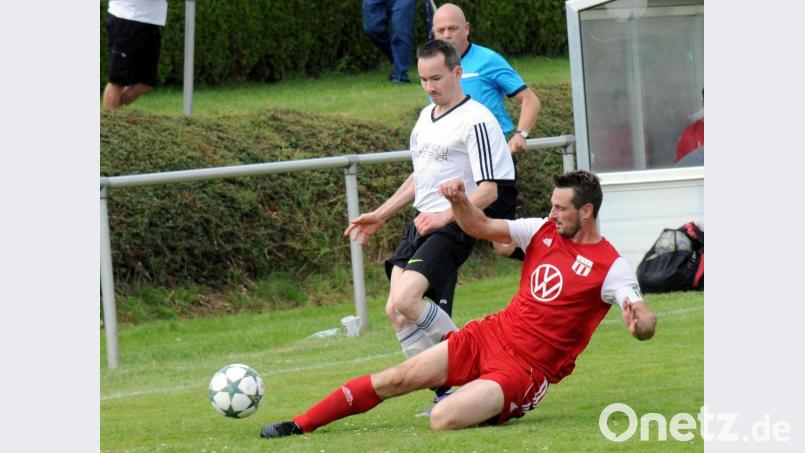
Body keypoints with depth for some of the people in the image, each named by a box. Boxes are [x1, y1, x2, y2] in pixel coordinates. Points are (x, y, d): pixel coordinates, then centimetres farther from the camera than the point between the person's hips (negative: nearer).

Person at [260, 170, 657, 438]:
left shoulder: (609, 267, -13)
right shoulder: (545, 231, 6)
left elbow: (646, 322, -22)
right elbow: (480, 227, 11)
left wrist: (640, 324, -47)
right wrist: (459, 201, -10)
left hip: (526, 369, -6)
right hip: (488, 336, 6)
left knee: (442, 419, -27)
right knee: (392, 380, -1)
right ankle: (299, 425, 11)